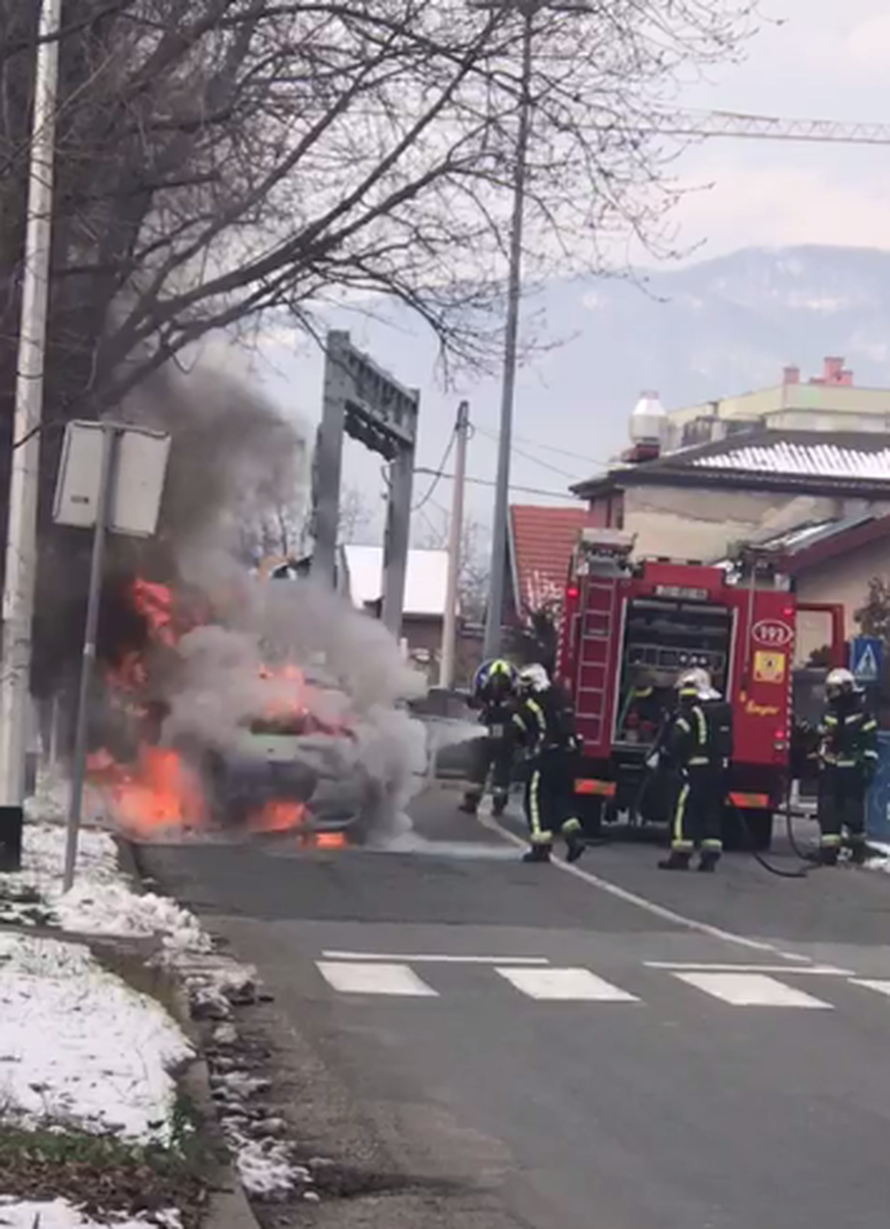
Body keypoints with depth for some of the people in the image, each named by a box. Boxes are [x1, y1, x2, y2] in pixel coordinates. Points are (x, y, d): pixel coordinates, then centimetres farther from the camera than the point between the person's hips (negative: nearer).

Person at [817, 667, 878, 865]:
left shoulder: (862, 714, -7)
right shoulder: (829, 715, 11)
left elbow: (871, 743, -9)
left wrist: (870, 766, -14)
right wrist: (819, 760, 17)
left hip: (852, 772, -5)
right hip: (830, 770, 5)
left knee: (854, 811, 1)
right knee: (828, 811, -1)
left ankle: (858, 847, 18)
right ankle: (828, 850, 1)